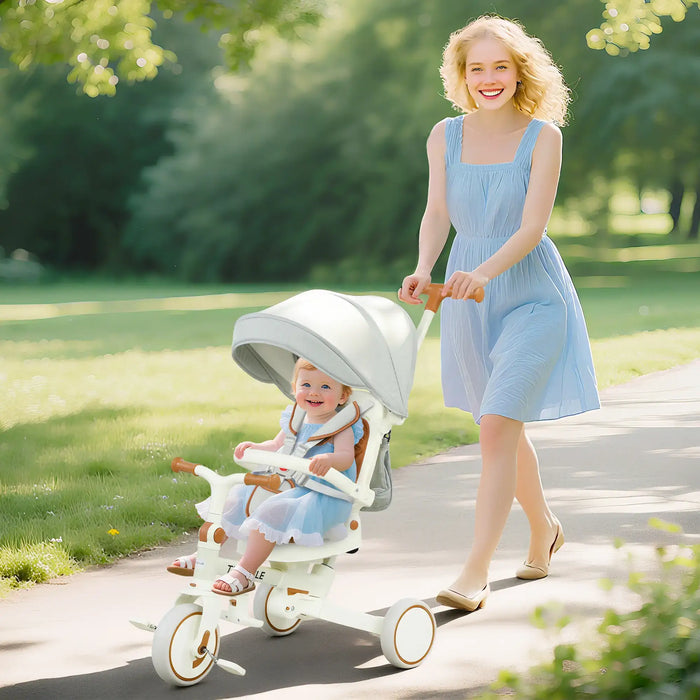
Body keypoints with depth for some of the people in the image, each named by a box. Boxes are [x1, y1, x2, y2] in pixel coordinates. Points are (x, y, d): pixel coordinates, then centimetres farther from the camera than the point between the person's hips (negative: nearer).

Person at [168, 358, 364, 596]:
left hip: (321, 498, -8)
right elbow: (276, 446, 26)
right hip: (284, 486, 8)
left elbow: (346, 456, -25)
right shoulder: (294, 420, 12)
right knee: (235, 499, 4)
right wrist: (254, 448, 7)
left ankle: (245, 571, -27)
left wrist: (327, 460, -46)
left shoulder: (341, 427, -8)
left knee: (271, 511, -32)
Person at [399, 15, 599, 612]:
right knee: (505, 426, 17)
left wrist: (485, 271, -33)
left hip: (531, 295, -5)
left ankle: (475, 573, -12)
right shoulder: (446, 136, 2)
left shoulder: (543, 135, -9)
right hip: (469, 298, 5)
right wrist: (423, 270, -22)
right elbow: (437, 214, -2)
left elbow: (532, 226, -17)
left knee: (496, 427, -15)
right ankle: (544, 528, 41)